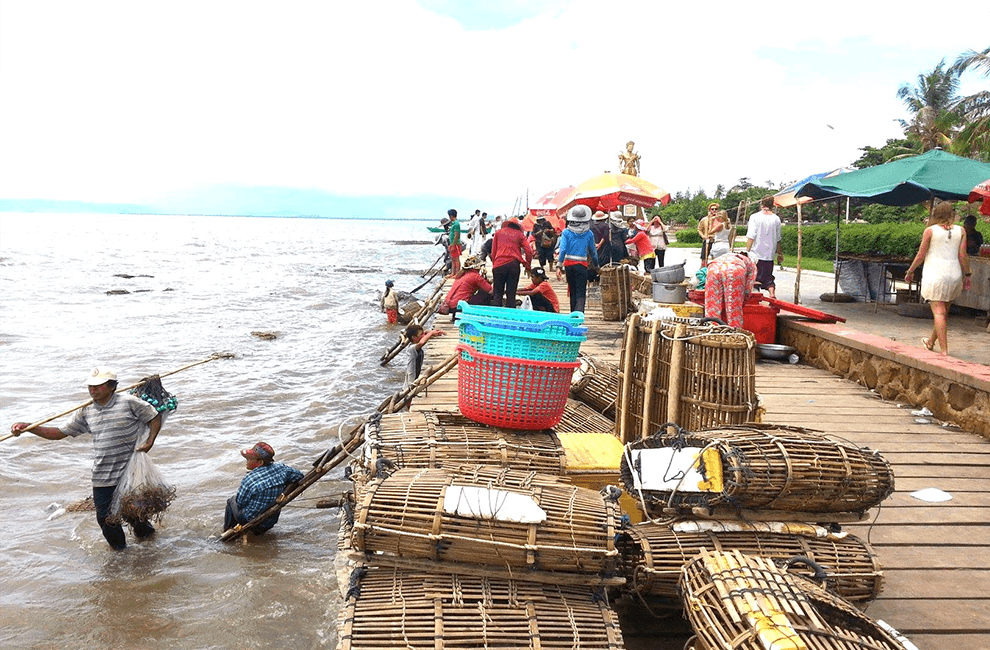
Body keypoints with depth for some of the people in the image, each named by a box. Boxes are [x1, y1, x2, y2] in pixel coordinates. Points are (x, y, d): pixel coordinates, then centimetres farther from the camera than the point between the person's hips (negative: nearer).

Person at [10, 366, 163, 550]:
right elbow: (61, 433, 10)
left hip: (129, 473, -5)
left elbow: (155, 417, -2)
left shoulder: (128, 402, -9)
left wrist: (149, 442, -15)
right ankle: (119, 550, 32)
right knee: (105, 518, 8)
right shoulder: (86, 412, 6)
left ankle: (146, 532, 38)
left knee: (130, 512, 6)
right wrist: (28, 428, 0)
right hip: (102, 477, 5)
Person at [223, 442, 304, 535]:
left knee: (232, 500, 22)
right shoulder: (280, 468, -14)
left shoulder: (249, 480, -28)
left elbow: (240, 502, -14)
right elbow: (299, 475, 2)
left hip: (251, 521, -5)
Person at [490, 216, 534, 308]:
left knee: (497, 293, 4)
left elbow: (493, 251, 14)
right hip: (514, 265, 0)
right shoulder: (520, 234, 11)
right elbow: (529, 251, 3)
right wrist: (527, 265, 17)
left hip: (499, 264, 1)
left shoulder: (499, 232, 16)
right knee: (511, 293, 4)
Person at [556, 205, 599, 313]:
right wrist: (596, 265, 20)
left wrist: (559, 266, -8)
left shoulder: (566, 232, -1)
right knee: (581, 293, -2)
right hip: (582, 265, -2)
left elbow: (563, 249, -8)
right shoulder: (589, 234, 0)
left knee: (573, 292, 16)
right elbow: (593, 251, 7)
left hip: (568, 264, 2)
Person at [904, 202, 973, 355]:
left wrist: (910, 271, 12)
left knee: (938, 312, -6)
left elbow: (920, 255, 0)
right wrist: (967, 275, 10)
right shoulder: (961, 231, 5)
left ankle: (944, 350, -14)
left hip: (935, 274, -4)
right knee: (944, 311, 17)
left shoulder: (930, 230, -2)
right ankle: (931, 342, 34)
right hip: (954, 274, 4)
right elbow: (962, 255, 2)